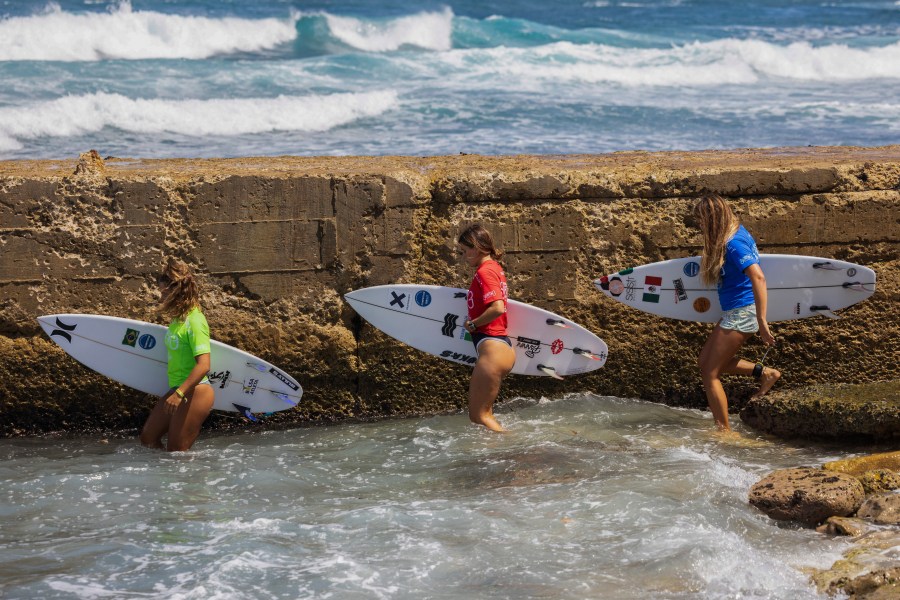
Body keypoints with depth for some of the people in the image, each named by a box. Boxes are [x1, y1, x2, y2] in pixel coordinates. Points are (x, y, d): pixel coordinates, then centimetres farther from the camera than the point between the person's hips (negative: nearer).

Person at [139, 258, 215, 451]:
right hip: (178, 390, 10)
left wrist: (179, 393, -29)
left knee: (176, 451, -3)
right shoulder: (177, 319, 9)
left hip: (195, 392, -10)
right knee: (148, 438, 13)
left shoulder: (194, 321, -18)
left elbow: (203, 365, -26)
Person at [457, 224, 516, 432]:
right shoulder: (495, 268, 16)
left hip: (492, 348, -10)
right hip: (504, 348, 10)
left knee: (478, 415, -7)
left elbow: (497, 308, -25)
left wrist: (473, 324, -12)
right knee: (483, 412, 15)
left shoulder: (485, 271, -13)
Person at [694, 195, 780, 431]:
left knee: (710, 373, -3)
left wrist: (761, 321, -34)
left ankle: (724, 431, 1)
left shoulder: (734, 244, -22)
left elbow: (758, 277, -32)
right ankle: (764, 372, 15)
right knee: (705, 361, 18)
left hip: (741, 314, -10)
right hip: (735, 312, 10)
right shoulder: (736, 231, 7)